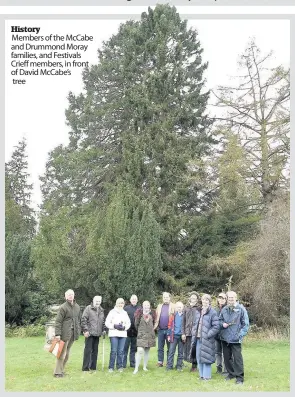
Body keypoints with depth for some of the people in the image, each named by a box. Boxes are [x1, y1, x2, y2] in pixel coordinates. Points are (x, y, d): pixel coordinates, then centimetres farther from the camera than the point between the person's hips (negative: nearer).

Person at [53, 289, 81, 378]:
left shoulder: (77, 307, 11)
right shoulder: (63, 307, -9)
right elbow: (58, 321, -11)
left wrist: (79, 330, 12)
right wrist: (57, 334, -16)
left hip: (73, 333, 7)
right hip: (65, 333, -7)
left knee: (67, 353, 13)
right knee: (62, 352, -3)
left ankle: (61, 370, 24)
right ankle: (58, 372, 5)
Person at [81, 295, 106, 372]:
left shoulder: (101, 310, 16)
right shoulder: (88, 308, -4)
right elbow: (83, 320, -9)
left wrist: (103, 330, 13)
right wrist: (85, 330, -14)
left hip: (97, 334, 6)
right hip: (89, 333, -6)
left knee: (95, 350, 10)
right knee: (88, 350, -4)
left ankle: (93, 367, 17)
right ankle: (85, 367, 3)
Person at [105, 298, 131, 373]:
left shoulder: (125, 313, 15)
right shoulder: (112, 312, 2)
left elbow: (128, 323, 13)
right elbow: (107, 323, -2)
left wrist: (124, 327, -6)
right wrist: (115, 326, -13)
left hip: (123, 334, 4)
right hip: (114, 334, -3)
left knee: (121, 351, 3)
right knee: (113, 351, -5)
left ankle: (120, 366, 15)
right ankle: (111, 367, 5)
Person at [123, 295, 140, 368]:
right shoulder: (126, 308, 2)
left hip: (136, 332, 2)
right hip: (127, 331, -2)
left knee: (134, 348, 11)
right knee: (125, 348, 3)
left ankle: (132, 363, 20)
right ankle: (123, 363, 11)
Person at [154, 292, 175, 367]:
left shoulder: (173, 306, 1)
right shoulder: (159, 306, 11)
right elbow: (157, 317, 9)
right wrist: (155, 326, 0)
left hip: (169, 329, -3)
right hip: (160, 329, 3)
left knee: (169, 347, 6)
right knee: (160, 347, 6)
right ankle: (160, 362, 12)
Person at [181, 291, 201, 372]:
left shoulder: (200, 308, 1)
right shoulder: (186, 308, 11)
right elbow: (183, 321, 10)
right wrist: (183, 333, 4)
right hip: (188, 332, 3)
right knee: (188, 349, 4)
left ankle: (195, 365, 15)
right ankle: (193, 364, 19)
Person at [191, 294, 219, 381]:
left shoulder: (212, 313, -10)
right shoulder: (198, 312, 11)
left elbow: (216, 327, -12)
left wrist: (207, 335, -14)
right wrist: (194, 334, 6)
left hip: (207, 340, -6)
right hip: (198, 338, 6)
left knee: (205, 357, 0)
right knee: (199, 357, 11)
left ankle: (207, 376, 14)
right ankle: (201, 374, 25)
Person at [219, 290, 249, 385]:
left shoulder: (241, 309, -7)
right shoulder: (224, 309, 6)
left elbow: (245, 324, -6)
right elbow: (220, 320, 18)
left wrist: (240, 335, -14)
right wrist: (222, 324, -4)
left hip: (235, 339, -5)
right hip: (225, 338, 5)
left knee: (237, 358, -3)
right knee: (227, 357, 14)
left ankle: (239, 377, 8)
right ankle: (231, 373, 31)